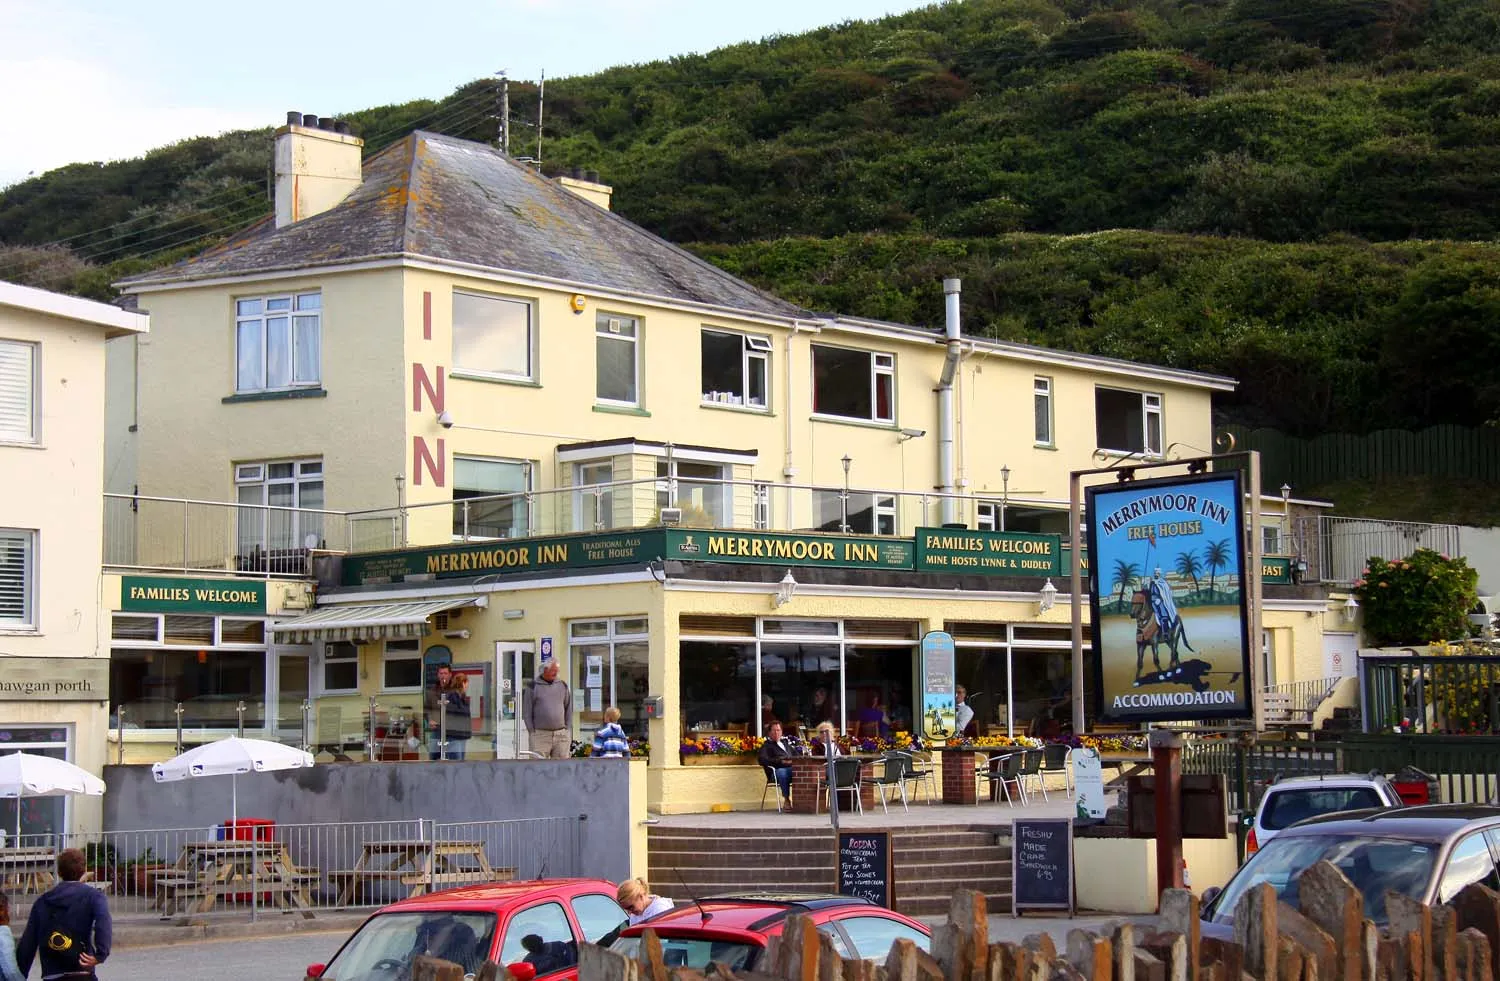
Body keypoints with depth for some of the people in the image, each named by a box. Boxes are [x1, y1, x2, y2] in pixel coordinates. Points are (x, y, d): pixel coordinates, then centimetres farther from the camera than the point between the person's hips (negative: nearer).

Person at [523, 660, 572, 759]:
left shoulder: (563, 686, 13)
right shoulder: (533, 687, 2)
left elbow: (569, 708, 19)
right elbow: (526, 711, 2)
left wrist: (566, 727, 10)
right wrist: (532, 730, -3)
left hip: (561, 735, 3)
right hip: (540, 735, -3)